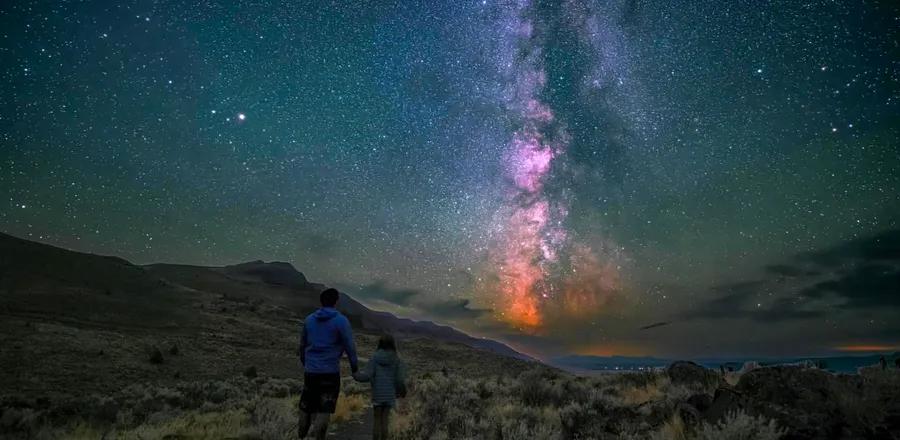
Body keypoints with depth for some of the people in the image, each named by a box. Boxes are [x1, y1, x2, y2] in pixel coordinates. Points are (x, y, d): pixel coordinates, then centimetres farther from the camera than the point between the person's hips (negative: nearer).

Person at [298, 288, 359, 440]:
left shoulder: (309, 319, 6)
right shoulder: (341, 321, -9)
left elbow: (302, 344, 16)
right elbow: (349, 346, -9)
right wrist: (354, 366, 5)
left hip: (310, 370, 5)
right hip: (330, 371, -4)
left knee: (306, 406, 17)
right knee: (325, 409, 3)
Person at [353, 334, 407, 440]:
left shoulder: (375, 357, -4)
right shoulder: (396, 359, -1)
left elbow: (367, 376, -9)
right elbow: (401, 379, -6)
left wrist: (355, 375, 9)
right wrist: (402, 391, 13)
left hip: (377, 394, -1)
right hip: (390, 394, 1)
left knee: (377, 421, 9)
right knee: (384, 421, 9)